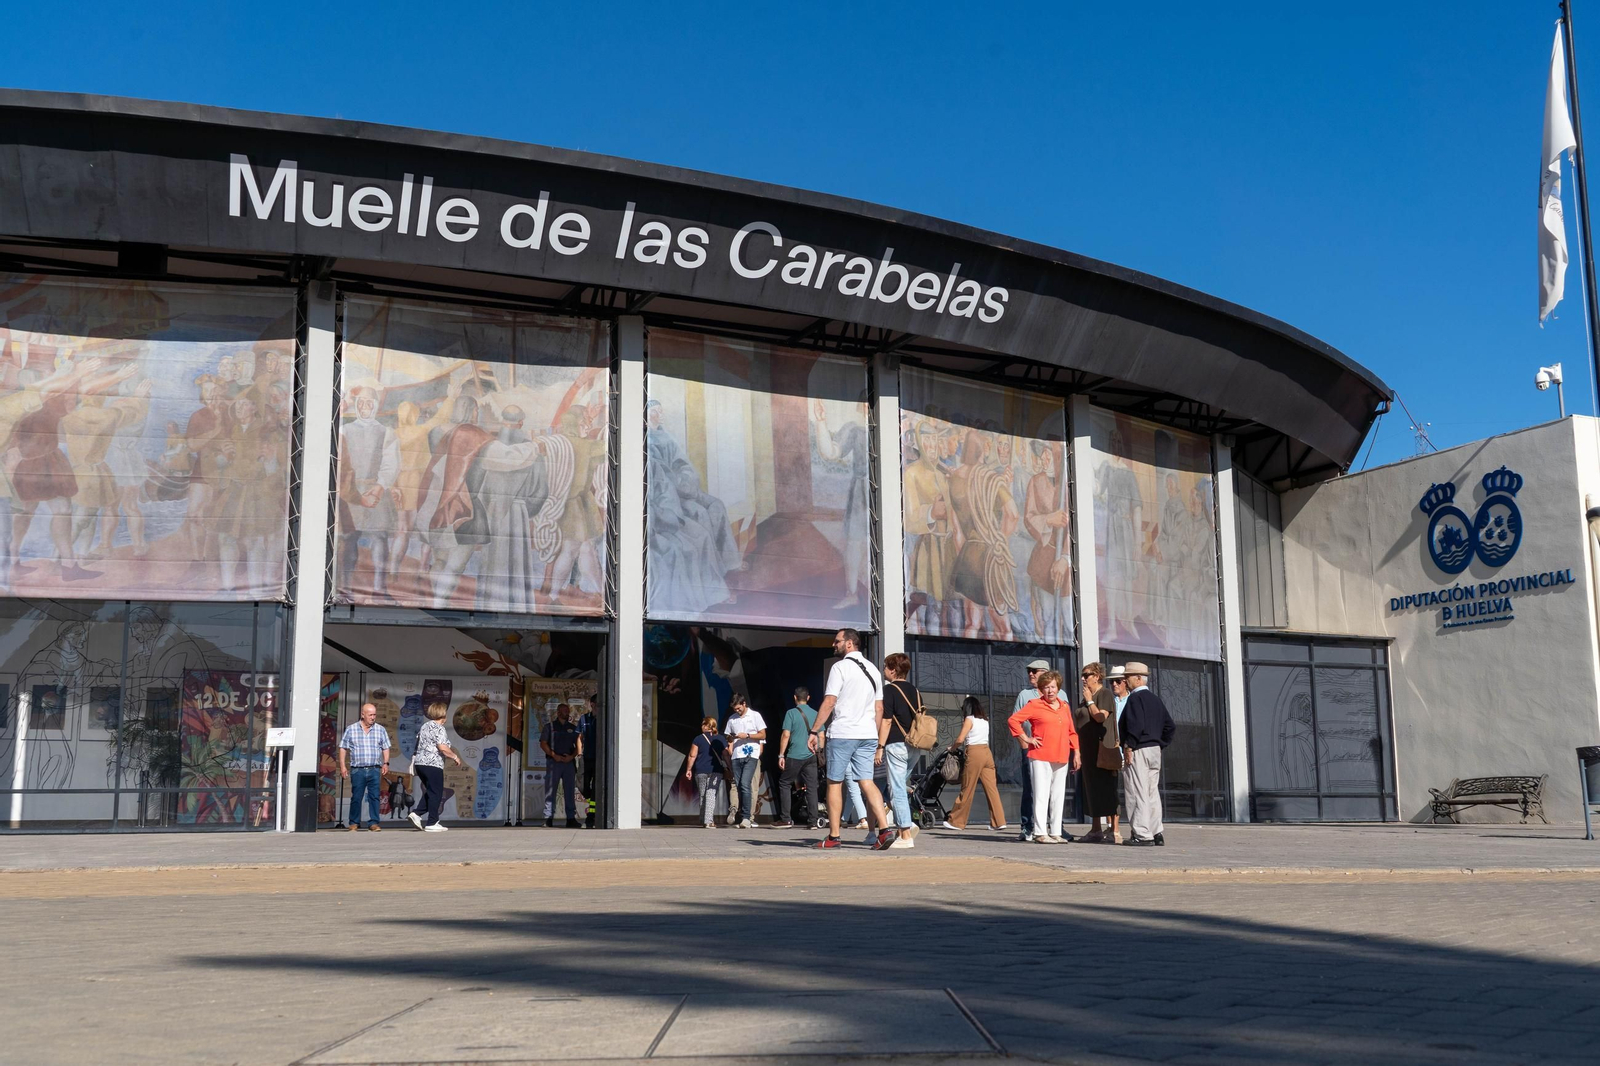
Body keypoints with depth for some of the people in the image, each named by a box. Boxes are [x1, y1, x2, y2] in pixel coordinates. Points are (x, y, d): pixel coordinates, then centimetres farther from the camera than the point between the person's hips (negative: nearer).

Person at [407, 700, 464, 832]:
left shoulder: (424, 726, 16)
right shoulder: (438, 728, -11)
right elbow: (443, 748, -20)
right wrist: (455, 757, -6)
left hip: (419, 762, 9)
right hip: (433, 764, -9)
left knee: (429, 792, 18)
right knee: (436, 793, -1)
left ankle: (417, 814, 6)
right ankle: (431, 823, -1)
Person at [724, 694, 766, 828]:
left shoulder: (755, 715, 3)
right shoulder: (732, 719, 15)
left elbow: (763, 735, 2)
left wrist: (747, 736, -10)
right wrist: (731, 740, -2)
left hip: (751, 756, -4)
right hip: (736, 757, 4)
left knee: (745, 785, -17)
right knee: (738, 786, 2)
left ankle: (747, 817, -18)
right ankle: (740, 817, 7)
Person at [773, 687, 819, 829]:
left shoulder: (791, 713, -5)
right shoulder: (815, 714, 8)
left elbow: (786, 735, -9)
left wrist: (781, 755, -4)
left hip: (794, 756, -4)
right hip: (811, 756, 4)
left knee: (784, 784, 7)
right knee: (811, 787, 5)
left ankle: (785, 819, 2)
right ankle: (813, 819, 1)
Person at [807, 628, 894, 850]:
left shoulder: (840, 667, -6)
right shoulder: (873, 670, 15)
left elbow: (829, 703, -12)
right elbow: (879, 708, 15)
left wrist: (814, 731, -9)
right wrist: (877, 740, 19)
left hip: (842, 734, -6)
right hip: (868, 735, 6)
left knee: (834, 783, 4)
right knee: (866, 782, 3)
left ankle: (833, 837, 7)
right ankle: (885, 829, -13)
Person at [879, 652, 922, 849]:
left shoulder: (890, 690, -8)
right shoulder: (915, 691, 14)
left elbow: (886, 721, -13)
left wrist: (880, 747, -10)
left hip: (896, 745, -8)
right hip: (913, 747, 8)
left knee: (897, 790, -3)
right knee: (899, 788, 18)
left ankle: (906, 836, -4)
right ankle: (908, 823, 7)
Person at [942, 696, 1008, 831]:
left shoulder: (969, 719, -3)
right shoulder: (985, 720, 16)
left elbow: (960, 739, -9)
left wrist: (952, 748, 9)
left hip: (974, 753, -6)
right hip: (987, 752, 6)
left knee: (967, 789, 0)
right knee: (992, 788, 2)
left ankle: (956, 822, 9)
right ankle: (998, 822, -2)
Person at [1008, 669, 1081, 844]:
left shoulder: (1065, 706, 16)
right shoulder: (1035, 705, 0)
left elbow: (1071, 732, 20)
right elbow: (1014, 720, -3)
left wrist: (1076, 752, 12)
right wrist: (1026, 739, -6)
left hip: (1062, 758, 6)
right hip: (1040, 757, -6)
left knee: (1058, 796, 8)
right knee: (1041, 795, -6)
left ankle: (1055, 832, 14)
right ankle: (1040, 833, -5)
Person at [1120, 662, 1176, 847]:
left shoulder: (1135, 698, -10)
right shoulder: (1155, 699, 16)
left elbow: (1136, 724, -24)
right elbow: (1170, 726, 17)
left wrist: (1129, 746, -18)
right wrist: (1160, 745, 18)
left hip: (1139, 750, -9)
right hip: (1155, 751, 9)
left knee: (1138, 793, -6)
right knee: (1152, 792, 11)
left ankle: (1142, 835, -7)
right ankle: (1156, 833, 11)